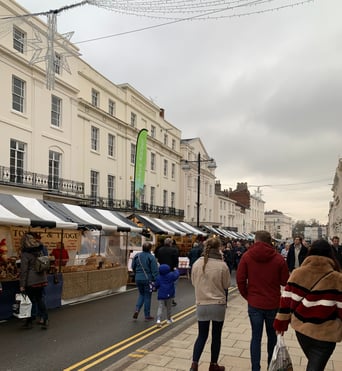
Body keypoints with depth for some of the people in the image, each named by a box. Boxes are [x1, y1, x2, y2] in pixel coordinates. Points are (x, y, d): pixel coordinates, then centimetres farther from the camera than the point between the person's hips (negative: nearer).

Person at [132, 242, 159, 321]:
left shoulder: (137, 256, 3)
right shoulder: (151, 257, -13)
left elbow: (133, 267, 12)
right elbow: (155, 270, -15)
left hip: (138, 279, 5)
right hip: (147, 279, -4)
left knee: (141, 294, 22)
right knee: (147, 296, 7)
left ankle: (137, 309, 2)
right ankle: (147, 316, 15)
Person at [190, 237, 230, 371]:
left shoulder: (197, 264, -6)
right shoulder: (222, 265, -14)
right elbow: (226, 285, -3)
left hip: (201, 304, 2)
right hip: (218, 304, -2)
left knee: (202, 335, 14)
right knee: (216, 336, 14)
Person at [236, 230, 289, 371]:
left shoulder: (247, 256, -8)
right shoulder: (278, 258, -10)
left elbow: (240, 279, -9)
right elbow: (285, 281, -4)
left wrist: (246, 295, 5)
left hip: (254, 303, 0)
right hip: (273, 303, 1)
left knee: (256, 337, 8)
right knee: (272, 335, 20)